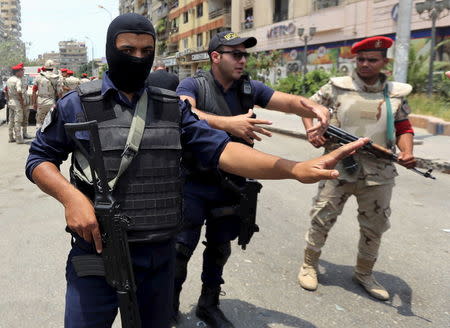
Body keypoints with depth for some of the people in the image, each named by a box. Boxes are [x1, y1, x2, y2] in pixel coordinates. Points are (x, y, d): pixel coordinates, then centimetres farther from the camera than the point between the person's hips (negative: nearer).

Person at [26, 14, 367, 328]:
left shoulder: (172, 107, 3)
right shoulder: (77, 104, -3)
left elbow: (220, 148, -7)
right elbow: (39, 159, 4)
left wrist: (294, 168, -20)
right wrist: (71, 196, -18)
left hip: (160, 255, 3)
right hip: (97, 254, -2)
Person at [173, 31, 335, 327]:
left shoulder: (250, 88, 3)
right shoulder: (193, 85, -9)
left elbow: (289, 101, -5)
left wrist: (315, 107, -27)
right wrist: (228, 123, -43)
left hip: (231, 186, 4)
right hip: (194, 185, -4)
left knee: (220, 249, 18)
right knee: (182, 248, 7)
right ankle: (171, 303, 32)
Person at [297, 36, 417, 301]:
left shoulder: (397, 93, 6)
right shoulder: (338, 87, 0)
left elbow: (404, 128, 10)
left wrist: (407, 152, -9)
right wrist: (312, 131, -5)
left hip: (379, 173, 3)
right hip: (338, 167, -2)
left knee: (375, 227, 14)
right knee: (322, 218, 5)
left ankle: (364, 273, 36)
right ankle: (310, 264, 27)